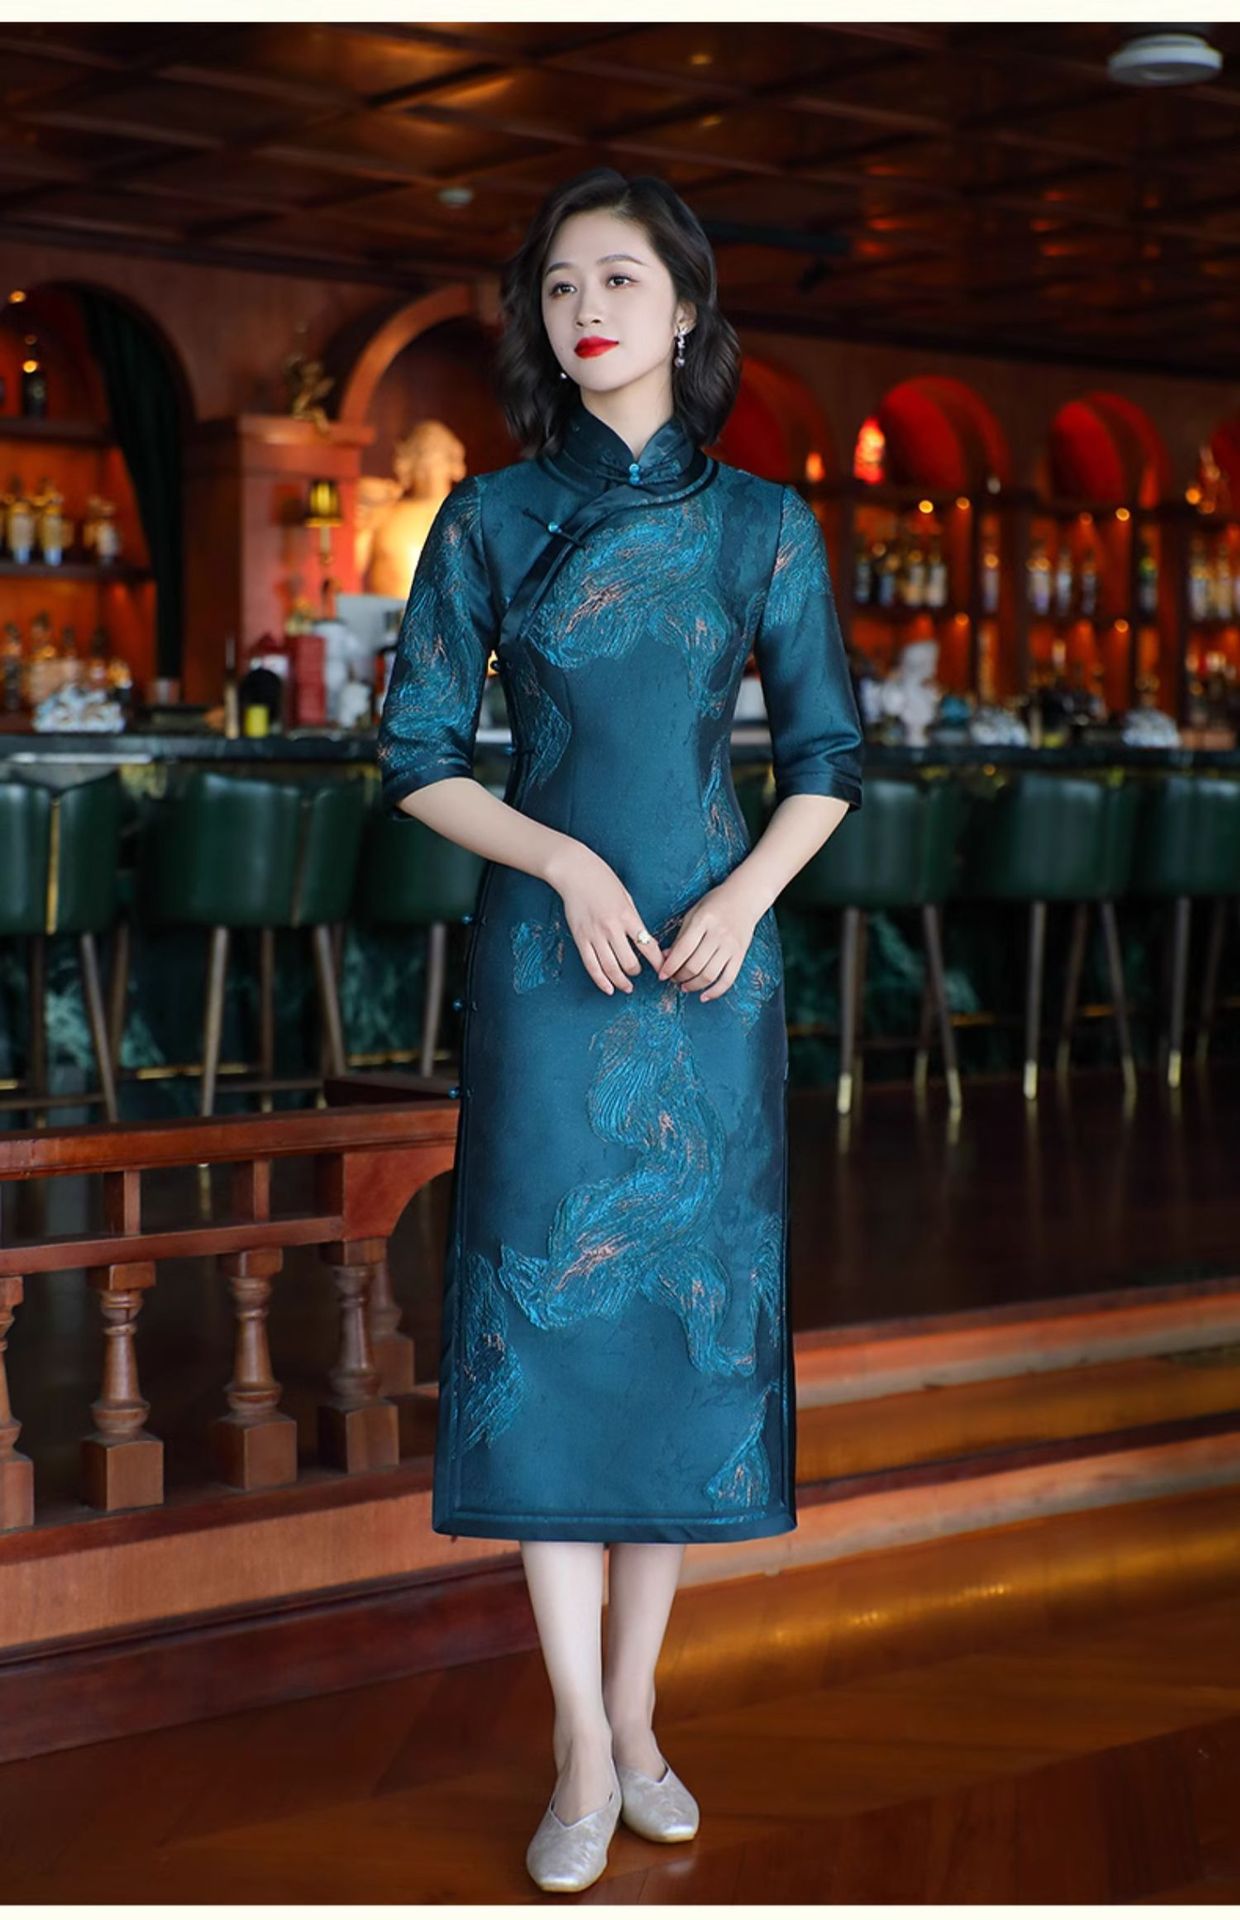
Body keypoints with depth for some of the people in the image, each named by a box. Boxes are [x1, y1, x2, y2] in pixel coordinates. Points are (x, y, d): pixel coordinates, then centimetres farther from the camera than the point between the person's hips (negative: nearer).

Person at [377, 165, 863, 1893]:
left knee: (691, 1314, 4)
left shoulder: (764, 522, 5)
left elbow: (828, 760, 8)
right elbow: (417, 760, 3)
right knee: (547, 1317, -4)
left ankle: (636, 1716, 19)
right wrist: (566, 863, -12)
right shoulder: (490, 519, 3)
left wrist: (744, 898, -9)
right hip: (548, 961, -1)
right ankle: (585, 1753, 5)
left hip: (715, 963, 1)